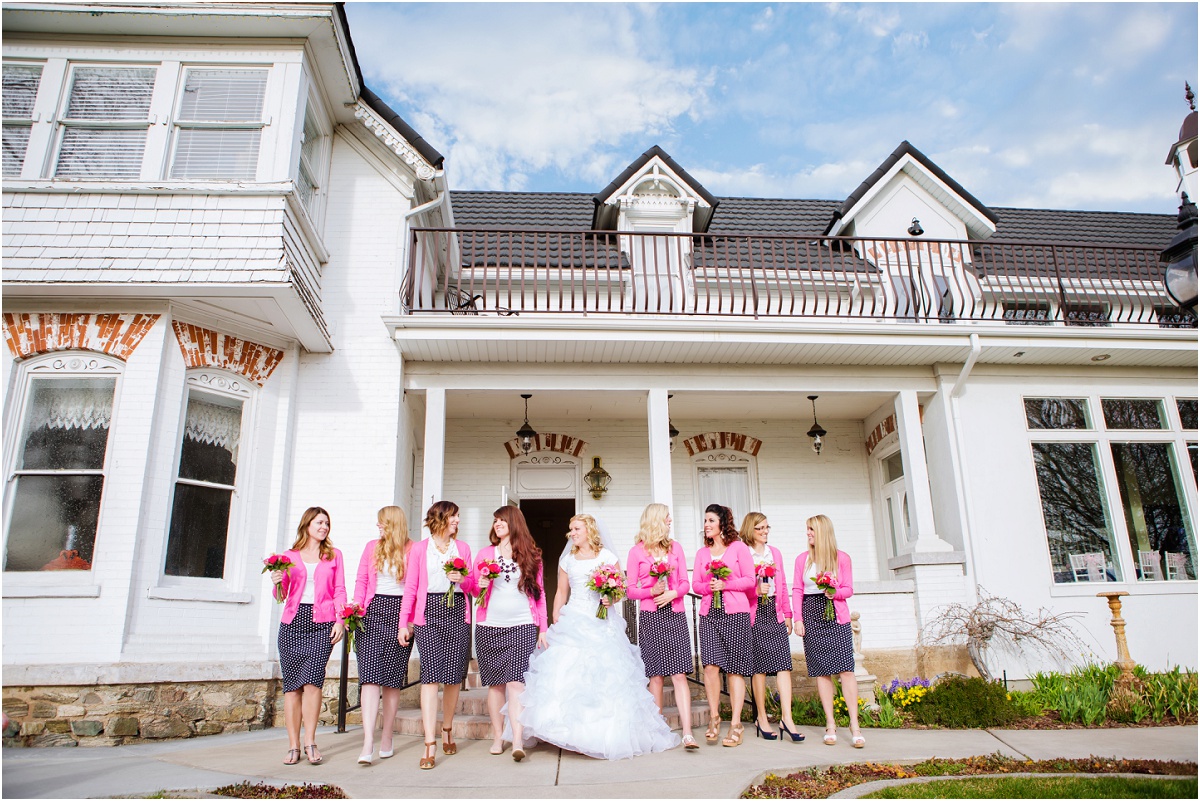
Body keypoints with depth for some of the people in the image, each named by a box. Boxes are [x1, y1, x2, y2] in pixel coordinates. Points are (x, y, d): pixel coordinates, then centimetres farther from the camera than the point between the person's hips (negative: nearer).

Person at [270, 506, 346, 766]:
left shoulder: (334, 555, 12)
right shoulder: (289, 556, 13)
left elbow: (339, 590, 8)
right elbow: (283, 595, 10)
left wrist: (340, 620, -4)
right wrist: (278, 582, -12)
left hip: (322, 622, -1)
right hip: (293, 621, 1)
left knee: (312, 680, -13)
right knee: (292, 683, 0)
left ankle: (310, 742, -2)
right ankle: (293, 745, 8)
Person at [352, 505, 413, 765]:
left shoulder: (412, 550, 1)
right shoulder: (372, 547, 13)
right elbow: (361, 581, 12)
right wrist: (356, 607, -3)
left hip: (399, 613, -2)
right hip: (373, 611, 2)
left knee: (392, 678, 4)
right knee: (370, 675, -9)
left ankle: (387, 738, 16)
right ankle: (368, 742, -12)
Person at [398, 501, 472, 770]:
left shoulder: (462, 548, 14)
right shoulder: (419, 549, 6)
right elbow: (410, 588, 4)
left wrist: (463, 579, -6)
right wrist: (404, 622, -1)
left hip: (457, 612, 3)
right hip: (429, 612, -3)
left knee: (453, 676, 5)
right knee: (431, 676, -10)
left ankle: (447, 731, 26)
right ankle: (430, 745, -9)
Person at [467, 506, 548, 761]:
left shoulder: (530, 556, 8)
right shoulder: (486, 553, 10)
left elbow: (539, 593, 10)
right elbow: (473, 587, 13)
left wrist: (543, 628, 7)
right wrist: (481, 585, -11)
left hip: (522, 627, -2)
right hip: (489, 627, 2)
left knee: (515, 683, -11)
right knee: (495, 683, 6)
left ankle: (518, 742, -14)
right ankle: (497, 738, 16)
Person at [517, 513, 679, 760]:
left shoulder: (607, 557, 4)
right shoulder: (567, 560, 14)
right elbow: (561, 592, 15)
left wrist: (611, 597, -16)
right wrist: (555, 619, 5)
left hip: (601, 624, -2)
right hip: (573, 623, 3)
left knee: (603, 677, -7)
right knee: (568, 674, -9)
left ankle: (606, 735, 3)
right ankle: (574, 734, -3)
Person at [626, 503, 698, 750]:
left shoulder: (675, 547, 12)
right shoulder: (636, 551, 2)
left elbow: (685, 582, 10)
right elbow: (631, 590, 1)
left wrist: (672, 593, -10)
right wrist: (652, 591, -15)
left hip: (674, 615, 2)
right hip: (650, 617, -2)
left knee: (679, 673, -5)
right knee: (656, 675, 3)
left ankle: (687, 733, -9)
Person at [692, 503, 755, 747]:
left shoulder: (739, 548, 3)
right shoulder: (702, 553, 15)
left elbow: (750, 580, 0)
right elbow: (695, 584, 13)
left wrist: (725, 584, -12)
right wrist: (708, 587, -8)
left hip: (736, 613, -3)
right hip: (709, 614, 3)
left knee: (735, 668, 0)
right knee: (711, 665, -10)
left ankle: (736, 725, 8)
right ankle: (714, 717, 7)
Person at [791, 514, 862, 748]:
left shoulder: (842, 558, 3)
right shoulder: (802, 559, 9)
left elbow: (848, 589, 5)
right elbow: (797, 590, 8)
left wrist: (834, 592, -16)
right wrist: (798, 619, 0)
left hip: (836, 615, -2)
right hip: (811, 616, 2)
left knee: (845, 668, -10)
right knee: (821, 671, 1)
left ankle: (854, 726, -6)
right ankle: (830, 725, 7)